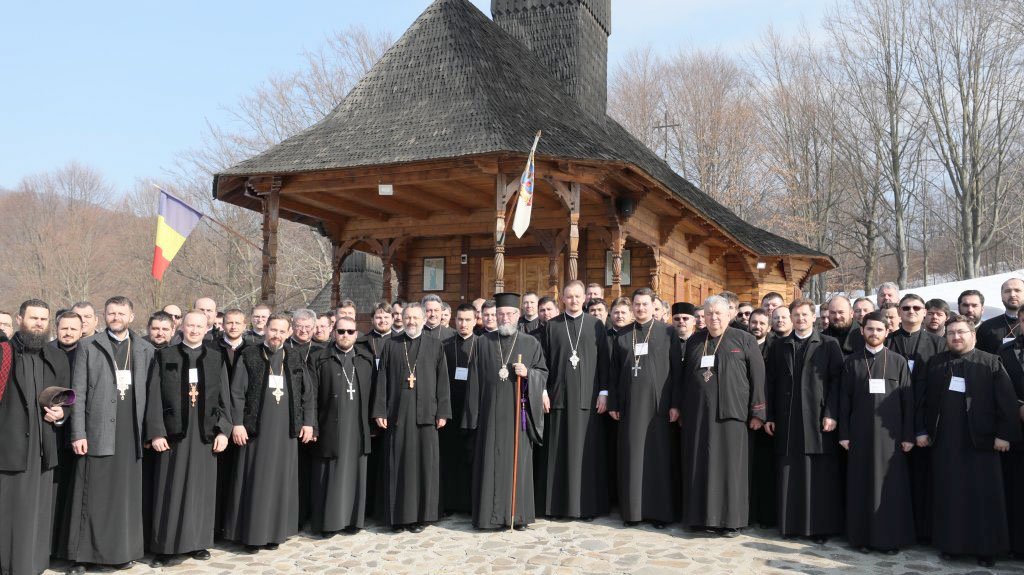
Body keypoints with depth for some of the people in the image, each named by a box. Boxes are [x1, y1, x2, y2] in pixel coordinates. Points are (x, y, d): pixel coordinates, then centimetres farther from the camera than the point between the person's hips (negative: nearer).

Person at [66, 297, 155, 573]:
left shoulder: (146, 350, 10)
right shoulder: (89, 347, 5)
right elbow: (78, 393, 1)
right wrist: (78, 433, -6)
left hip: (132, 434, 2)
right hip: (98, 432, -2)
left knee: (127, 495, 5)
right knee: (93, 496, 0)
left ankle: (123, 550, 14)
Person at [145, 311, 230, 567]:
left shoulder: (217, 357, 7)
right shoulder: (164, 356, 3)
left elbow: (224, 397, 6)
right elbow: (154, 397, -1)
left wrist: (223, 430, -2)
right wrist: (156, 432, -9)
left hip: (205, 433, 2)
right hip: (173, 432, -2)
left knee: (201, 487, 7)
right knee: (169, 490, 1)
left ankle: (198, 542, 17)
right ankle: (165, 546, 8)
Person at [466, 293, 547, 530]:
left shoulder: (531, 343, 6)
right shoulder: (483, 342, 8)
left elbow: (543, 373, 7)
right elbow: (476, 377, 8)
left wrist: (528, 374, -15)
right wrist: (474, 413, 3)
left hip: (518, 412, 0)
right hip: (491, 412, 1)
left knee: (518, 460, 2)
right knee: (491, 461, 1)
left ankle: (518, 514, 10)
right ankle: (490, 514, 9)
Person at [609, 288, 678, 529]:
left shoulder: (668, 333, 2)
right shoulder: (622, 336, 11)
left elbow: (677, 370, 0)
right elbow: (614, 372, 11)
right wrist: (613, 403, 5)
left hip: (659, 403, -2)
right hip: (630, 404, 3)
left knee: (660, 456, 1)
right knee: (631, 456, 4)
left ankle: (660, 510, 9)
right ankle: (633, 509, 12)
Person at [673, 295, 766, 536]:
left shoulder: (744, 340, 1)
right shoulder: (694, 342, 12)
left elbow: (758, 377, -2)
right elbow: (683, 375, 17)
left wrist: (757, 412, -7)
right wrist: (676, 405, 11)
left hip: (730, 413, -3)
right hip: (697, 414, 4)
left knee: (729, 463, -1)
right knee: (700, 464, 6)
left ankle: (730, 518, 7)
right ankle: (704, 515, 15)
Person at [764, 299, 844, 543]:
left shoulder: (829, 345, 4)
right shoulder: (779, 346, 13)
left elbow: (836, 380, -3)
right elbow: (770, 382, 10)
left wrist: (831, 414, -11)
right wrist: (769, 415, 4)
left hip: (817, 420, -3)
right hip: (786, 420, 3)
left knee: (820, 477, 0)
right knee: (789, 475, 5)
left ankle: (821, 526, 7)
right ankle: (791, 524, 13)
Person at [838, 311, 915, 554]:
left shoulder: (899, 361, 4)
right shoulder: (851, 362, 5)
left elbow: (907, 401, 2)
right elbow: (845, 400, 4)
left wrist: (908, 435, -3)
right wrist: (844, 434, 0)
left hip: (890, 434, 0)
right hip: (860, 434, 1)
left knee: (891, 487, 2)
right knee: (861, 486, 4)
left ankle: (891, 538, 12)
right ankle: (863, 536, 13)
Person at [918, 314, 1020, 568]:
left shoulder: (991, 363, 0)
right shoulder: (934, 364, 9)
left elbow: (1007, 402, -4)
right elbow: (923, 400, 9)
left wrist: (1005, 433, -10)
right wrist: (922, 430, 5)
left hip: (980, 440, -2)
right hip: (944, 441, 3)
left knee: (984, 495, 2)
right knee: (947, 494, 7)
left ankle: (986, 548, 12)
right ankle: (949, 543, 17)